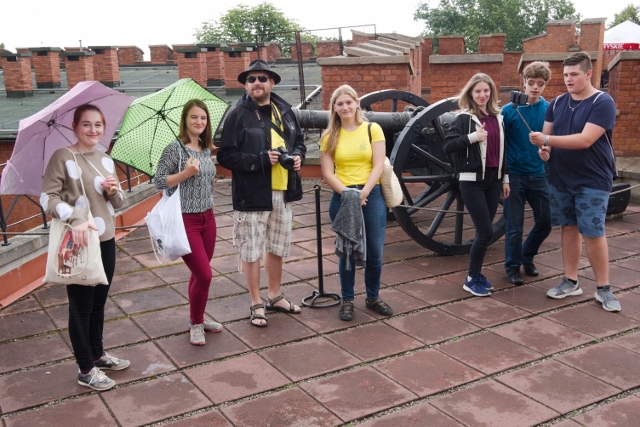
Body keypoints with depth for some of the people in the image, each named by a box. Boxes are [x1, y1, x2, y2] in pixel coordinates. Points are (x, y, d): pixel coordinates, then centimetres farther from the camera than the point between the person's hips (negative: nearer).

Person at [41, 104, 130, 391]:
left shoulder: (106, 160, 11)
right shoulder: (63, 157, -8)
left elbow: (117, 204, 16)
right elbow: (48, 197, -14)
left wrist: (114, 191, -6)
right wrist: (74, 219, -28)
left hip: (106, 241, 6)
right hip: (78, 243, -6)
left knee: (99, 303, 17)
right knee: (81, 306, 3)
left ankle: (97, 354, 35)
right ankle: (85, 370, 15)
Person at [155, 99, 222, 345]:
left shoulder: (206, 150, 8)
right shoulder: (174, 148, -11)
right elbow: (159, 182, -13)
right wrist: (186, 173, -22)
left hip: (207, 218, 6)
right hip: (185, 219, -6)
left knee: (200, 273, 12)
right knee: (204, 274, -7)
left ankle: (198, 318, 29)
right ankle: (195, 324, 13)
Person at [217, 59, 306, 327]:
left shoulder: (285, 111, 8)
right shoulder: (238, 115, -9)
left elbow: (298, 141, 19)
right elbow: (225, 156, -12)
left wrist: (297, 156, -3)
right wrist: (260, 160, -21)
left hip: (283, 194, 6)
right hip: (252, 194, -6)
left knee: (277, 248, 18)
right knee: (251, 251, 3)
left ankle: (275, 296, 36)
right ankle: (256, 304, 19)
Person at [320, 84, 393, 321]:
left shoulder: (373, 129, 2)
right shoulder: (329, 136, 5)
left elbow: (378, 165, -5)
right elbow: (327, 173, -1)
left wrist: (364, 192, -16)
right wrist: (347, 193, -15)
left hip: (372, 195, 0)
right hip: (342, 198, 0)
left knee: (375, 251, 4)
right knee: (347, 251, 5)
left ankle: (373, 297, 24)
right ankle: (347, 300, 20)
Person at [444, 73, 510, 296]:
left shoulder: (497, 117, 12)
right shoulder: (464, 118, -6)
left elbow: (502, 150, 17)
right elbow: (447, 146, -14)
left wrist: (505, 178, 16)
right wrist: (472, 137, -24)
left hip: (493, 180, 6)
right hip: (472, 181, -6)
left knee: (484, 231, 9)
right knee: (486, 232, -8)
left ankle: (477, 273, 23)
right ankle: (471, 279, 6)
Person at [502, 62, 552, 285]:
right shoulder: (509, 110, -7)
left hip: (539, 174, 3)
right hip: (514, 174, -3)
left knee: (545, 221, 9)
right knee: (514, 226, 3)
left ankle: (527, 256, 33)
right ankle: (512, 265, 22)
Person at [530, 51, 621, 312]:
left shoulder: (602, 103, -13)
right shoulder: (557, 103, 7)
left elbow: (585, 140, -24)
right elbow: (547, 134, 10)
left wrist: (547, 140, -30)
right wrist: (544, 149, -13)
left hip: (593, 181, -5)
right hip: (560, 179, 5)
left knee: (593, 233, -4)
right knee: (569, 228, 10)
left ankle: (603, 289, 8)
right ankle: (570, 281, 19)